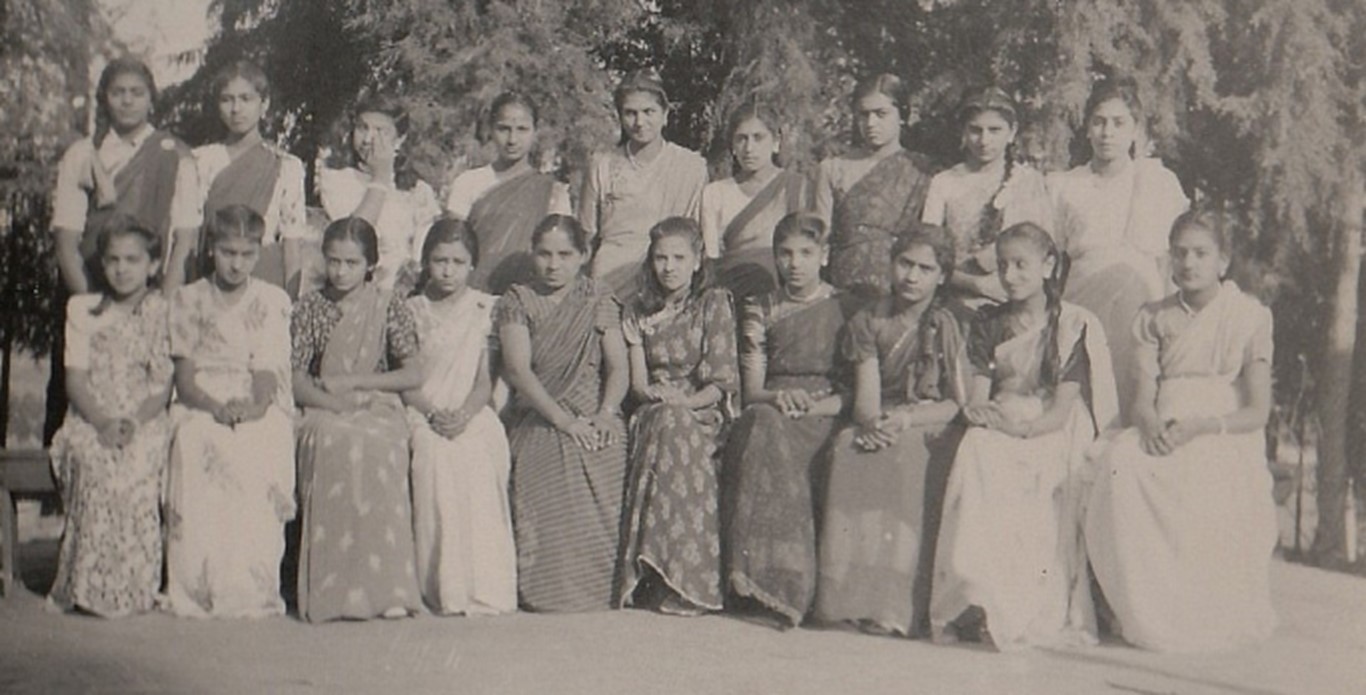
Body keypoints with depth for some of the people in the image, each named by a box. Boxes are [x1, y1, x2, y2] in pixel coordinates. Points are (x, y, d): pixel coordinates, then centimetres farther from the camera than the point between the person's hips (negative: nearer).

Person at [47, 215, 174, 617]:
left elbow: (163, 385, 2)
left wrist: (134, 421, -17)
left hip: (145, 423, -1)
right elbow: (76, 378, 5)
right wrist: (102, 422, -13)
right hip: (91, 421, 1)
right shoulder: (82, 310, 14)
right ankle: (88, 587, -28)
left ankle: (133, 586, -25)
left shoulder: (161, 313, 9)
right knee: (95, 463, -34)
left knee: (136, 463, -35)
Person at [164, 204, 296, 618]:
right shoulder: (187, 300, 9)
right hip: (201, 407, 0)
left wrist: (251, 407, -22)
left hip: (259, 411, 0)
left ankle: (249, 590, -28)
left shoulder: (272, 301, 8)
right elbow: (184, 379, 2)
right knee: (194, 446, -32)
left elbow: (267, 376, 0)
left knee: (261, 453, -33)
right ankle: (197, 589, -27)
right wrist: (217, 407, -18)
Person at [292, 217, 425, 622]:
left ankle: (385, 587, -37)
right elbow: (295, 379, 4)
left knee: (373, 450, -36)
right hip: (324, 413, 1)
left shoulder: (390, 309, 9)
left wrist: (352, 382, -4)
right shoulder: (310, 308, 12)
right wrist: (335, 404, -14)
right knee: (336, 447, -36)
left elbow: (413, 375, 2)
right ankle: (332, 589, -36)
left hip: (379, 410, 0)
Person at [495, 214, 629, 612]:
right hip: (537, 420, -1)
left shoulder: (599, 302, 16)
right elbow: (518, 370, -4)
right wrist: (563, 419, -17)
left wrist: (606, 414, -16)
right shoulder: (516, 303, 11)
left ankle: (591, 591, -25)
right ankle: (552, 594, -25)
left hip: (592, 418, 1)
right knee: (549, 484, -32)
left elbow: (618, 368, 5)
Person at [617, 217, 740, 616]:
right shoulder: (638, 311, 16)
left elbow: (723, 381, -3)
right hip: (654, 415, 2)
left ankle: (679, 577, -37)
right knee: (661, 424, -34)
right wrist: (651, 394, -12)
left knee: (672, 424, -36)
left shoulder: (714, 305, 5)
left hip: (703, 415, -2)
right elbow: (638, 381, 10)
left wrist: (684, 401, -17)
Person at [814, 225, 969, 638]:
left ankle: (895, 606, -36)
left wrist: (907, 419, -16)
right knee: (848, 448, -31)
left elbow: (963, 404, -1)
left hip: (933, 431, -2)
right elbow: (866, 398, 1)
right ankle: (851, 595, -34)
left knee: (903, 456, -35)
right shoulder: (869, 322, 12)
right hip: (883, 429, 2)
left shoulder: (948, 326, 5)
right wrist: (874, 424, -23)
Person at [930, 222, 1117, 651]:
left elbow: (1063, 409, -5)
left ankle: (1033, 611, -33)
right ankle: (982, 600, -34)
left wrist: (1022, 426, -22)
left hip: (1051, 436, -2)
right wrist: (979, 411, -17)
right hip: (998, 432, 2)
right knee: (975, 453, -32)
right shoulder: (988, 324, 16)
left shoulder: (1074, 324, 3)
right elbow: (978, 394, 7)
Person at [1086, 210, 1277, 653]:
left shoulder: (1250, 316, 6)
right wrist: (1152, 426, -18)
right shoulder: (1154, 318, 17)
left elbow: (1258, 411, -1)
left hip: (1226, 439, -3)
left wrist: (1198, 426, -18)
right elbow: (1143, 400, 7)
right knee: (1124, 463, -32)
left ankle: (1208, 619, -19)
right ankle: (1150, 617, -25)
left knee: (1208, 484, -38)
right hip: (1165, 437, 3)